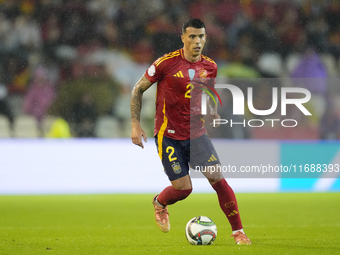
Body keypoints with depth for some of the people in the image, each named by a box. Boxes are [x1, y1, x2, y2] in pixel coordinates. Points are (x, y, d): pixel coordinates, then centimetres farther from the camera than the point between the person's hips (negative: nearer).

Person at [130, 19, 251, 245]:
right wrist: (135, 124, -8)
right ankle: (160, 203, 30)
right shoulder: (167, 63, -12)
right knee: (183, 188, -7)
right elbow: (138, 89, -2)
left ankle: (238, 231, -1)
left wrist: (213, 112, 1)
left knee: (217, 178, -12)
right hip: (168, 135, -3)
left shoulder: (210, 67, 2)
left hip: (197, 133, 3)